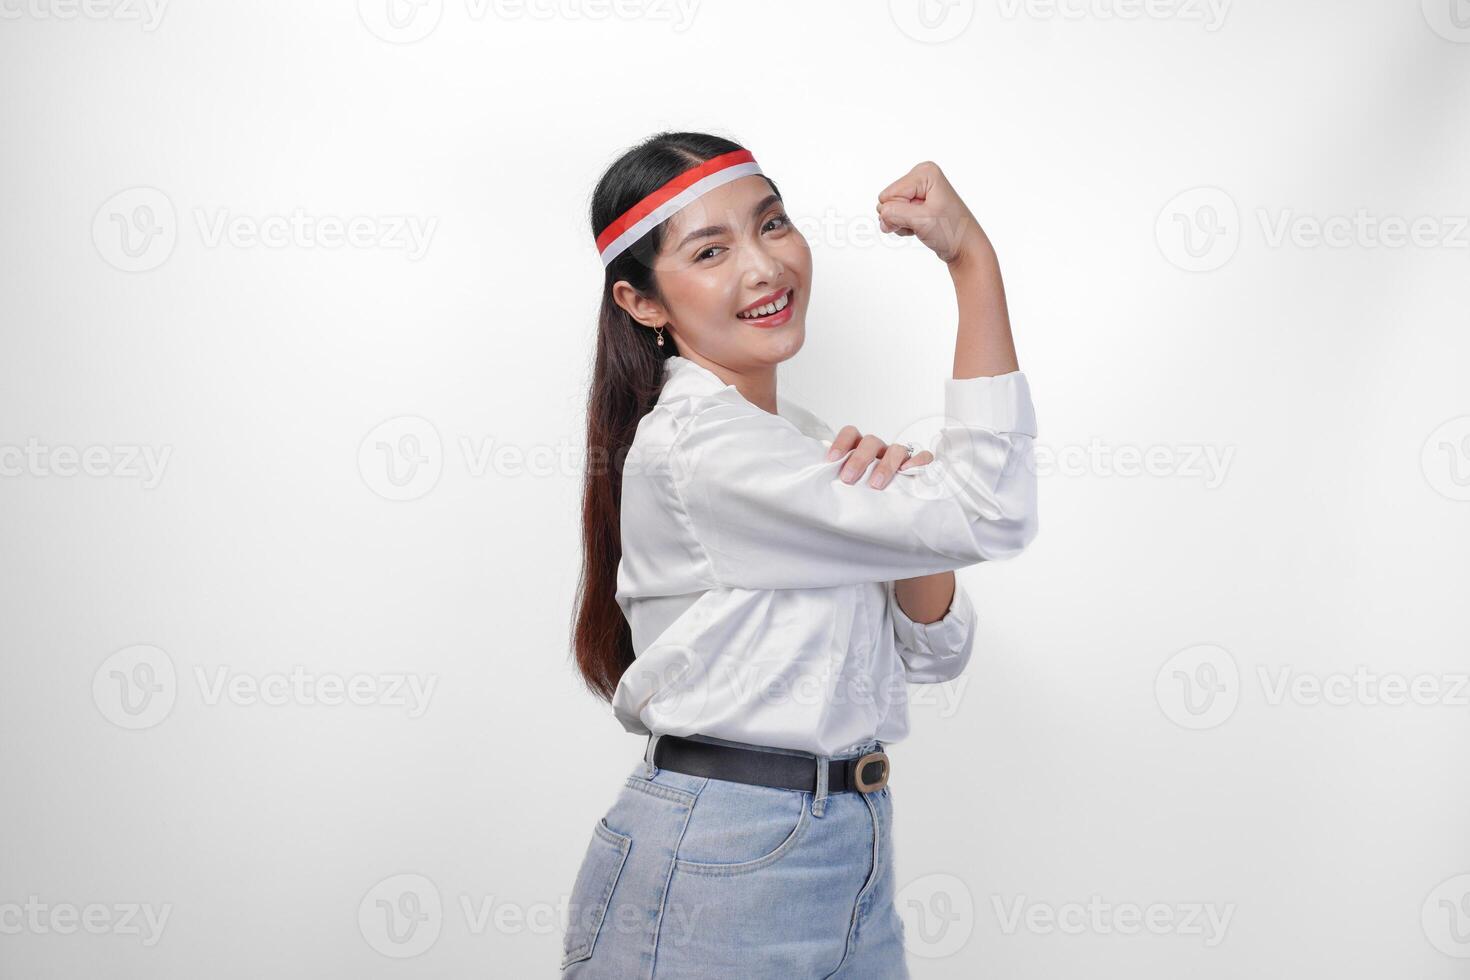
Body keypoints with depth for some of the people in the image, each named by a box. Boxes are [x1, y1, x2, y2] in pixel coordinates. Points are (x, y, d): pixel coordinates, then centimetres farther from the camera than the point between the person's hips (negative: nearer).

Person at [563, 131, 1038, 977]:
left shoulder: (799, 439, 10)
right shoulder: (692, 441, -19)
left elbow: (936, 651, 7)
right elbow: (987, 516, -22)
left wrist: (896, 494, -11)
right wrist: (975, 261, -19)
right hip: (714, 877, -8)